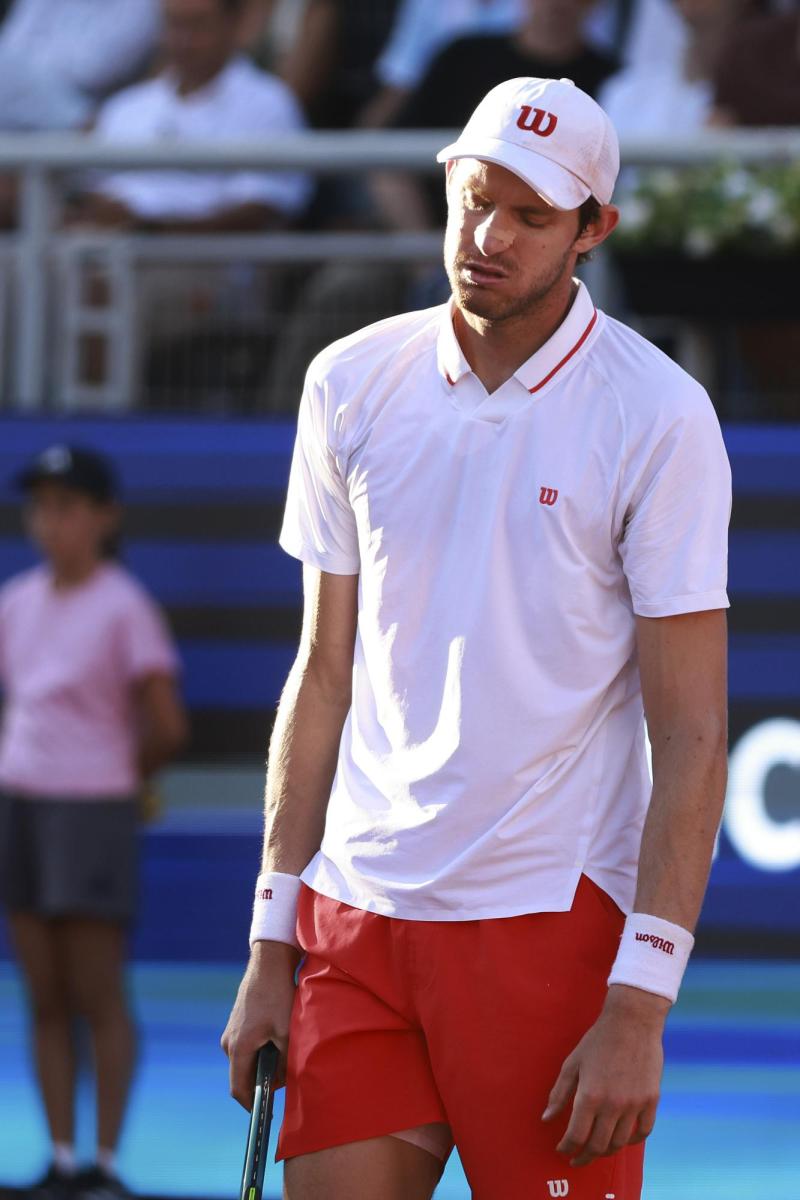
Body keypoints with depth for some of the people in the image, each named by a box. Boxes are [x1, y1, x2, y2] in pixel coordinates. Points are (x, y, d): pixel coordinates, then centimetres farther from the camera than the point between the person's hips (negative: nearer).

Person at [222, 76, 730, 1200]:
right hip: (357, 914, 4)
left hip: (550, 920, -4)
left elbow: (692, 737, -8)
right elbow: (325, 674, 13)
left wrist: (637, 1011, -15)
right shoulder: (352, 383, 7)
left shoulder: (659, 418, -7)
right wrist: (271, 950, 8)